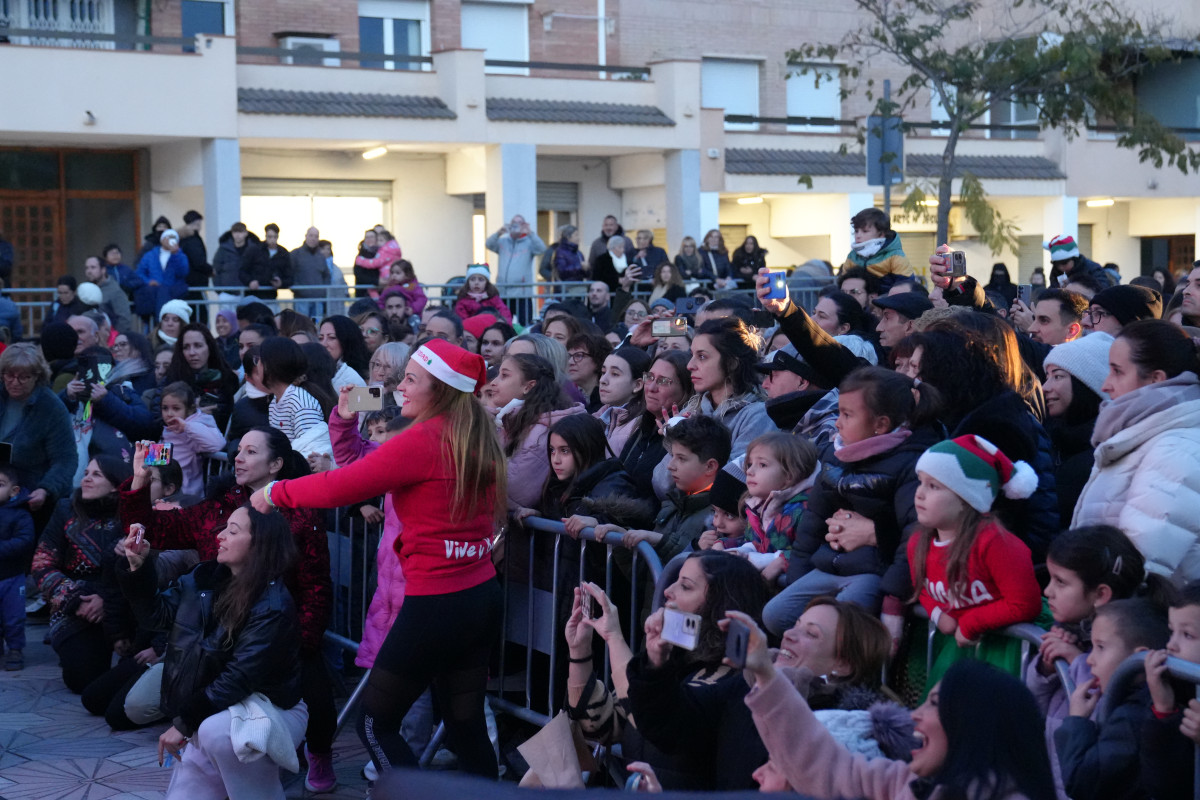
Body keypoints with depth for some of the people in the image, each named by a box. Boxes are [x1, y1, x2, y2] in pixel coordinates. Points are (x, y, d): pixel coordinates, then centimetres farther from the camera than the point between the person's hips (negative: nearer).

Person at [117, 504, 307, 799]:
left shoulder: (273, 607, -23)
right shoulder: (206, 578, -1)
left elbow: (239, 678, -25)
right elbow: (158, 613, 9)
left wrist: (185, 722, -24)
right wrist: (138, 567, -6)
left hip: (270, 710, -7)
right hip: (214, 713, 7)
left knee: (216, 730, -39)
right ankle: (250, 770, 22)